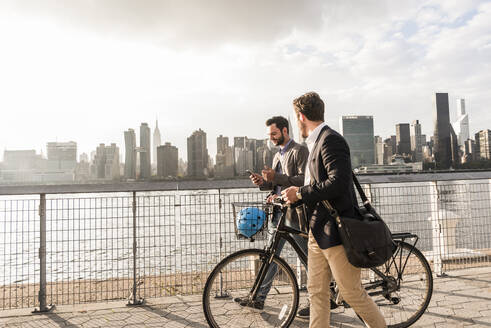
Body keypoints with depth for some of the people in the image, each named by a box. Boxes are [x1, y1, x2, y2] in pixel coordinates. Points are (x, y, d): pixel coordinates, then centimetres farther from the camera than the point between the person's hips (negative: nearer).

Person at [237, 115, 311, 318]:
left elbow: (304, 180, -18)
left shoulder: (300, 151, -7)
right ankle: (259, 298, 21)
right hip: (279, 212, 8)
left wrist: (276, 177, -22)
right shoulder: (278, 156, 20)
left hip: (295, 213, -8)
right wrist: (263, 182, 3)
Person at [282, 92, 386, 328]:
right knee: (316, 292, 12)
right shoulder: (316, 142, 15)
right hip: (317, 231, 9)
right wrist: (290, 193, 23)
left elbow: (339, 182, -26)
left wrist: (300, 193, -19)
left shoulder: (330, 139, -15)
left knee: (351, 292, 6)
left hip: (335, 230, -9)